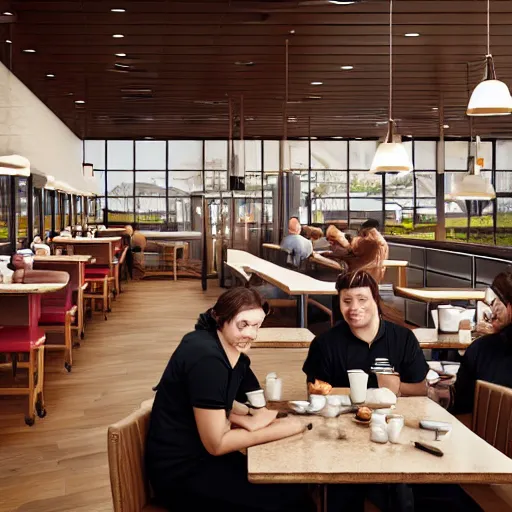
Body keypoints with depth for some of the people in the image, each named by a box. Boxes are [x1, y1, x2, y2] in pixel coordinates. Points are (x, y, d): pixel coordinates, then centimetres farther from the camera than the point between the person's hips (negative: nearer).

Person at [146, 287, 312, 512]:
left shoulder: (225, 346, 1)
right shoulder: (207, 358, -26)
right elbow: (216, 444, -21)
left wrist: (246, 420, -8)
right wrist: (282, 428, -15)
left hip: (200, 454, 9)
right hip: (180, 471, -8)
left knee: (290, 482, 5)